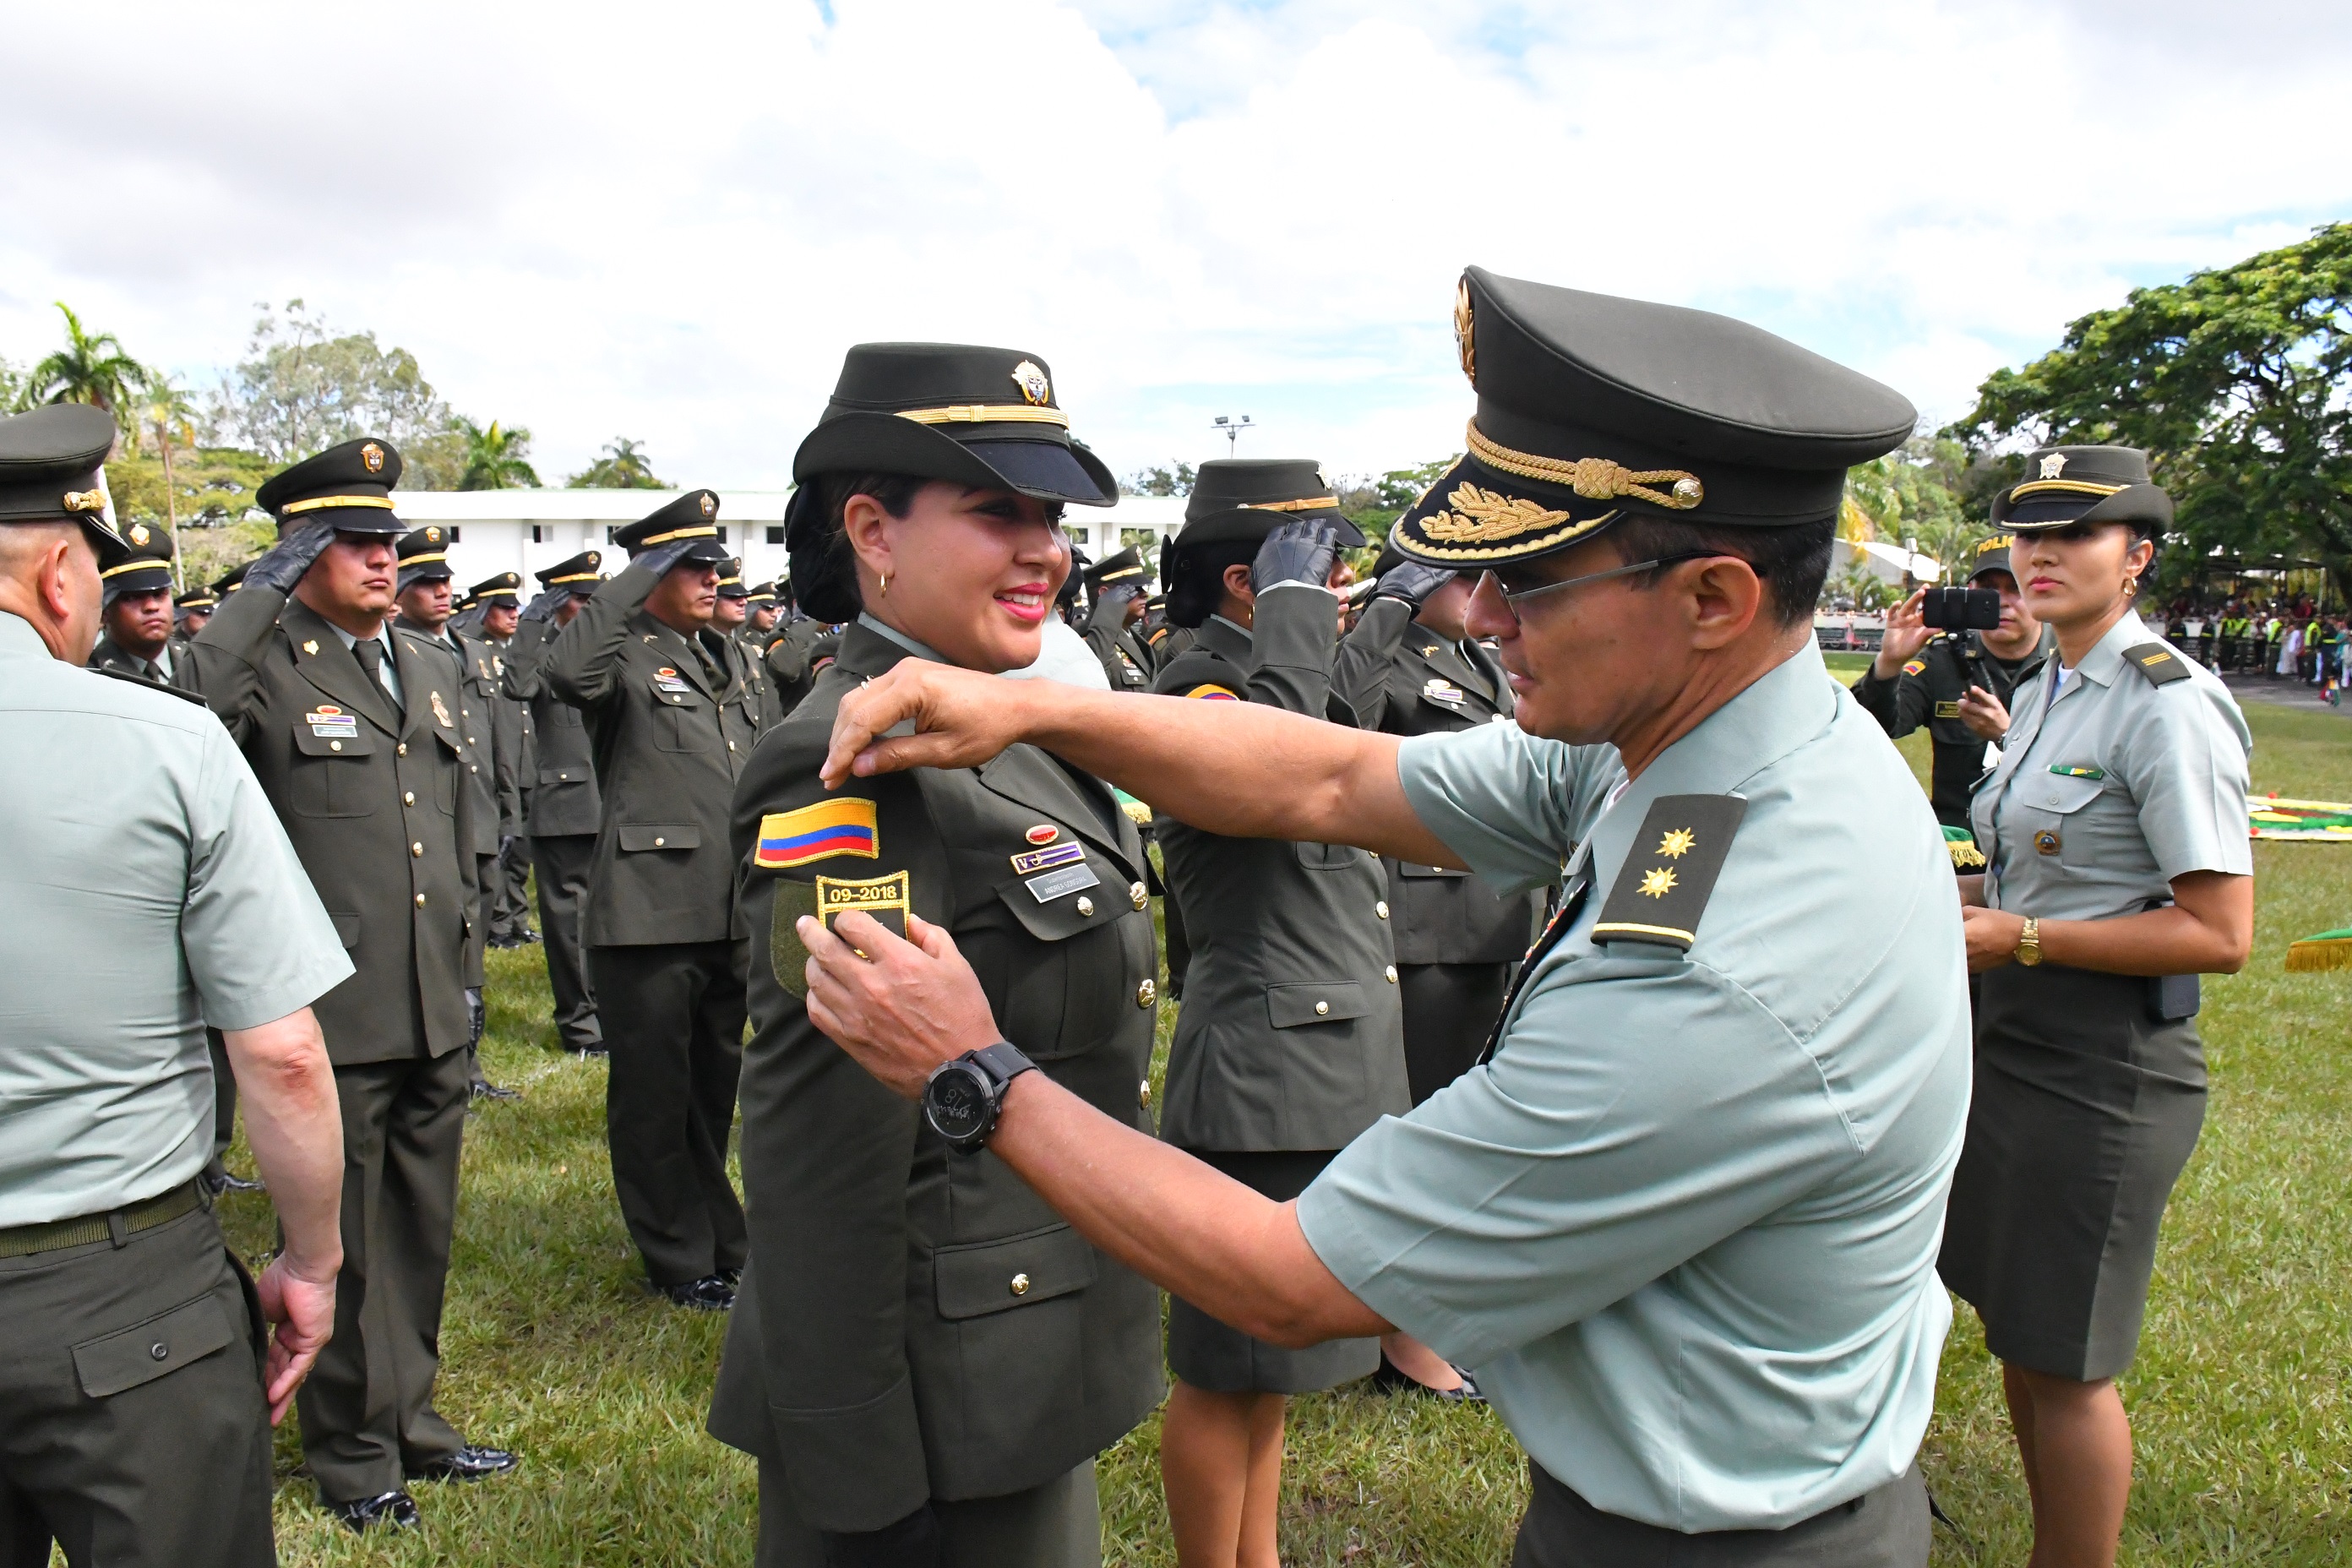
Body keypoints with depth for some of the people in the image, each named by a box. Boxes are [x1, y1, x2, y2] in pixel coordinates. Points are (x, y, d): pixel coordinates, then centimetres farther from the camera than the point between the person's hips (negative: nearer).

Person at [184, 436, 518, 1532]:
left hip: (432, 1018, 7)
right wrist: (262, 593, -23)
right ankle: (351, 1452, 25)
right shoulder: (268, 670, -7)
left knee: (421, 1233, 18)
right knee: (340, 1243, 8)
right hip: (331, 1023, -6)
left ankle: (409, 1416, 35)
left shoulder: (427, 679, 14)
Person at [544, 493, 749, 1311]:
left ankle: (721, 1241, 33)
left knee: (714, 1089, 19)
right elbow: (566, 670, -33)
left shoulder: (714, 661, 17)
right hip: (649, 915, -8)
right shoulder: (623, 654, -7)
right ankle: (680, 1263, 20)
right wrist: (641, 575, -24)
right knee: (654, 1097, 6)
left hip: (726, 914, 8)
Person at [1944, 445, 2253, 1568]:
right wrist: (1966, 896, 4)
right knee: (2013, 1323, 20)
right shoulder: (2041, 693, 10)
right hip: (2011, 1037, 9)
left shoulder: (2169, 706, -17)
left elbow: (2220, 934, -20)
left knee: (2062, 1360, 4)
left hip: (2102, 1065, -9)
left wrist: (2018, 938, -21)